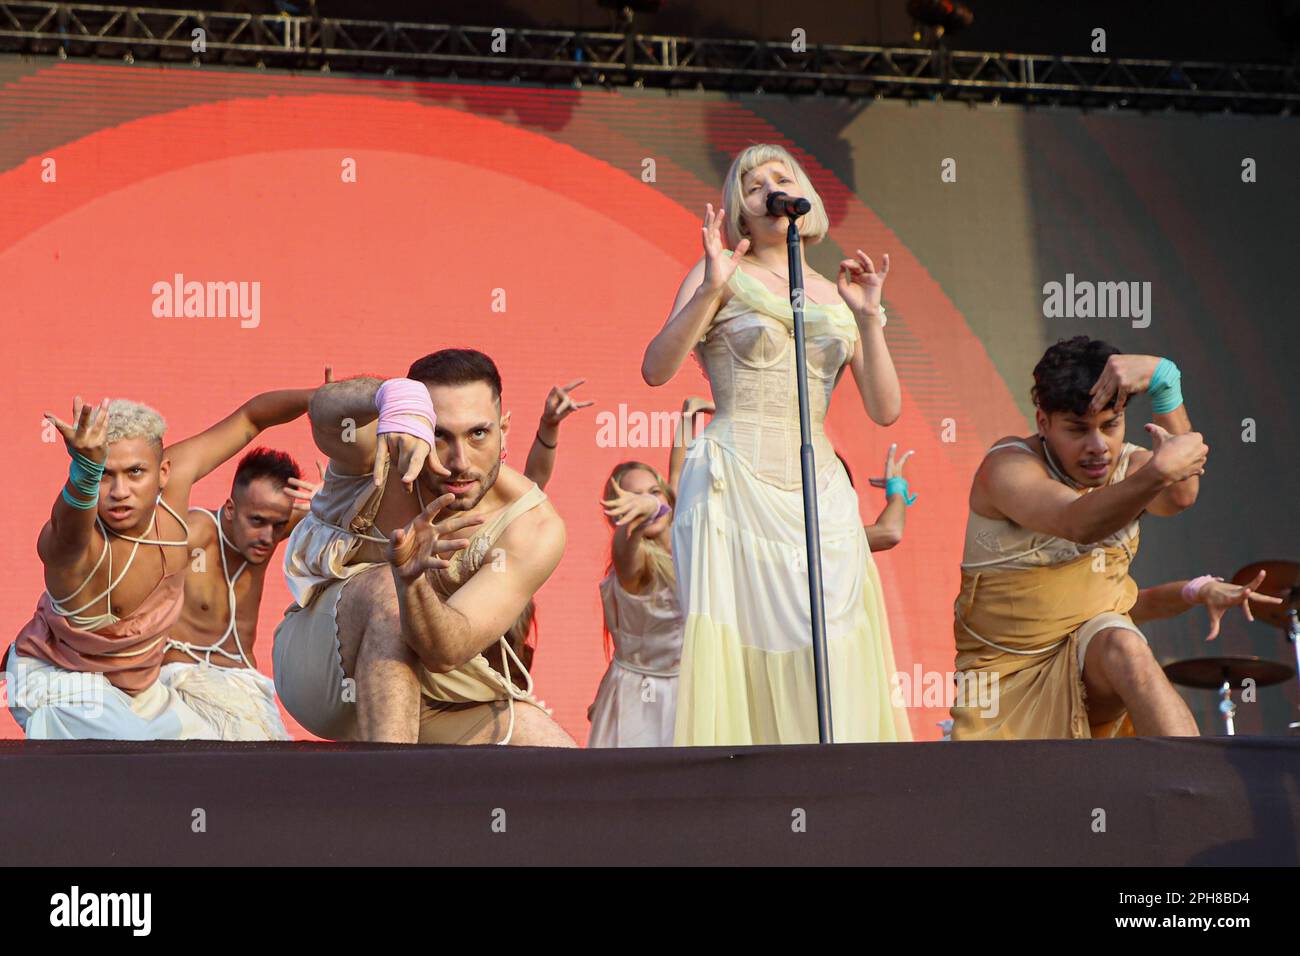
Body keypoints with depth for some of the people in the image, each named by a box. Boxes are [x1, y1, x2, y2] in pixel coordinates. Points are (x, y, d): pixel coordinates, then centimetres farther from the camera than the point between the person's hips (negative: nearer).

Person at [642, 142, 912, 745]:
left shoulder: (838, 297, 17)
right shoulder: (722, 274, 7)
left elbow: (885, 411, 9)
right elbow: (656, 370, -4)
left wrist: (867, 317, -1)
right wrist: (710, 289, -13)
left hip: (819, 497, 4)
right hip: (735, 489, -4)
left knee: (834, 680, -5)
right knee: (736, 663, -12)